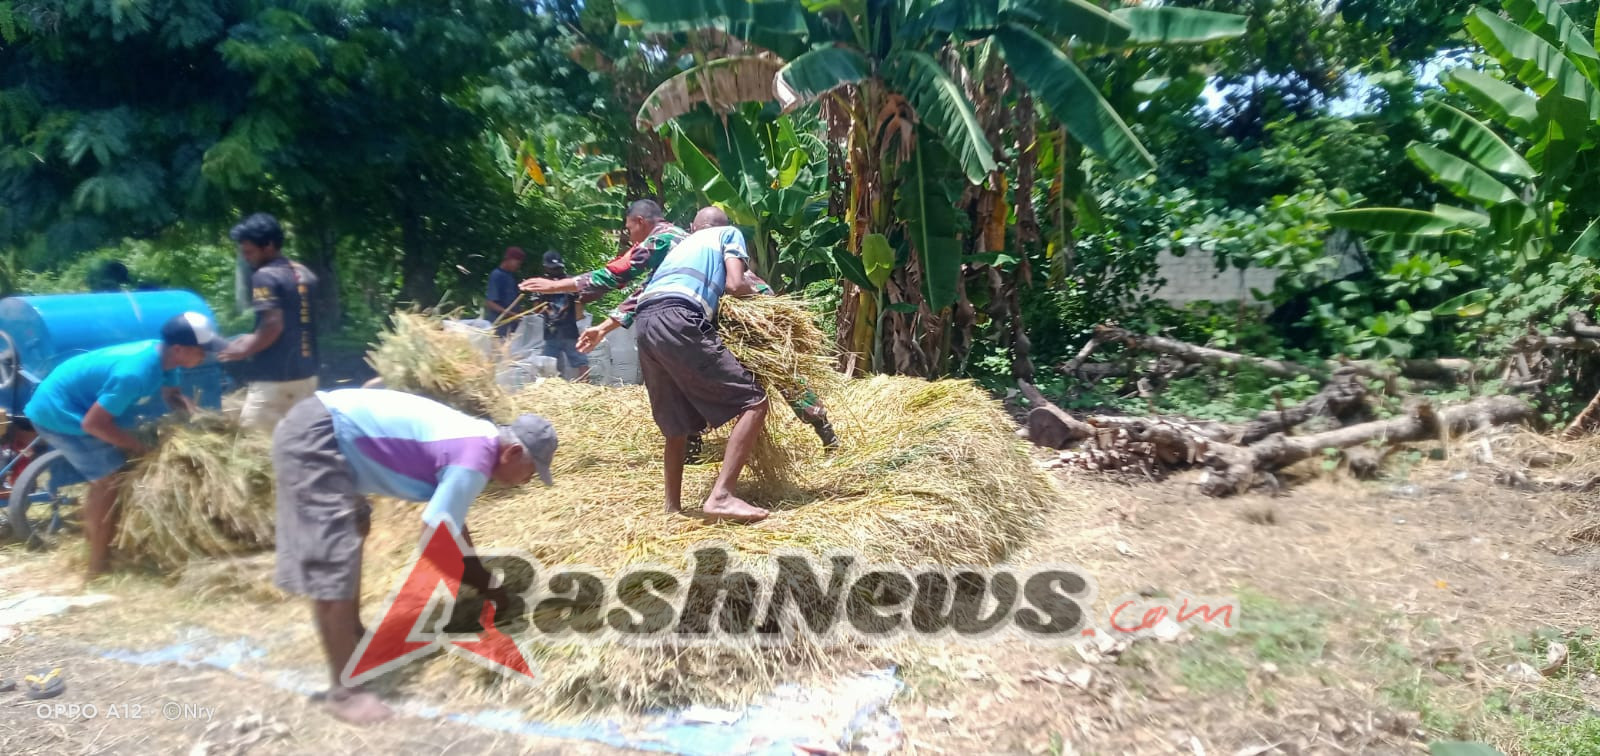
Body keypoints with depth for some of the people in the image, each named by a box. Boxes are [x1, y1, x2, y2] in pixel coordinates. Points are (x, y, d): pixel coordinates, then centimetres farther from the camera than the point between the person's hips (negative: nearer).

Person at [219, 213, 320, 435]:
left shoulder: (264, 276, -11)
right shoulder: (305, 275, 13)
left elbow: (273, 325, -21)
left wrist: (246, 350, -6)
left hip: (275, 377, -8)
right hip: (306, 373, 8)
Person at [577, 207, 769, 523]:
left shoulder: (681, 244, 38)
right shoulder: (729, 233, 23)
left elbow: (643, 293, 42)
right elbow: (734, 285, 6)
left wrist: (604, 328, 51)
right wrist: (756, 292, 28)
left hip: (644, 325, 7)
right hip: (676, 321, -7)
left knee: (678, 424, 19)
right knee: (753, 401, -6)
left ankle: (672, 508, 23)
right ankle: (720, 497, -18)